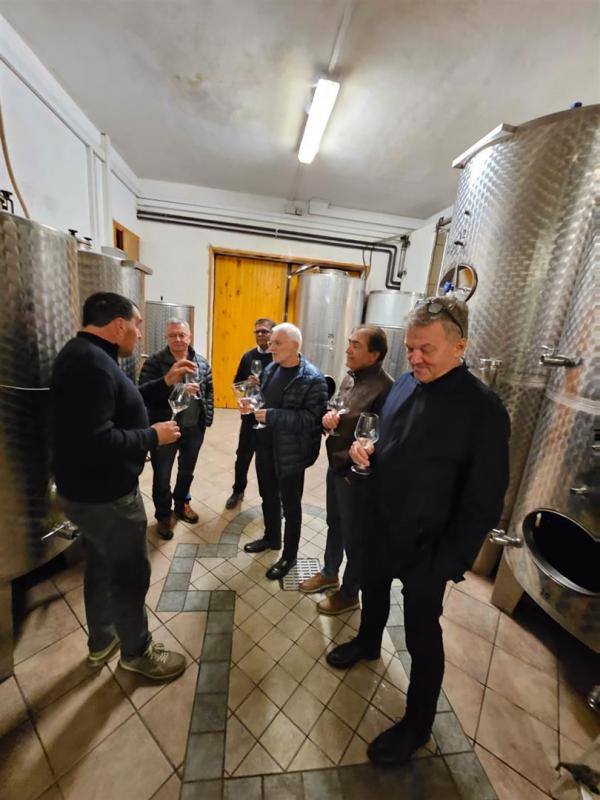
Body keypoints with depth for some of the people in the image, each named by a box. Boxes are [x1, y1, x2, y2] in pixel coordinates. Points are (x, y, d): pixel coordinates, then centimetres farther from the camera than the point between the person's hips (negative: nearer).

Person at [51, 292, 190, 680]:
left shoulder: (86, 355, 7)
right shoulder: (91, 362, -27)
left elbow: (120, 404, 16)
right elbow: (96, 443, -35)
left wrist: (166, 382, 10)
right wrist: (153, 436, -22)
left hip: (91, 489, 10)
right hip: (104, 495, -10)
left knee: (101, 566, 25)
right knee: (131, 573, 11)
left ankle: (102, 642, 47)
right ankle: (137, 651, 35)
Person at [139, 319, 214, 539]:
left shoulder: (202, 363, 3)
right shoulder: (154, 362, -10)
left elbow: (209, 391, 9)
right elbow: (145, 393, -20)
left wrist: (208, 418, 3)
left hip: (194, 428, 4)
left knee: (187, 471, 21)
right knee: (162, 475, 10)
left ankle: (182, 504, 45)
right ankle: (163, 515, 32)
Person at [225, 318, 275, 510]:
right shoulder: (248, 356, 3)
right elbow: (237, 383, 8)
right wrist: (247, 383, -12)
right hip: (250, 414, 3)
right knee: (243, 455, 14)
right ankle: (238, 491, 36)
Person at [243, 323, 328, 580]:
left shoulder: (313, 379, -18)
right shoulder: (270, 369, 5)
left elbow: (311, 418, -25)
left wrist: (272, 415, -27)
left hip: (290, 453, -7)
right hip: (265, 447, 7)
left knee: (290, 505, 12)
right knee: (268, 497, 23)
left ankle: (289, 555, 34)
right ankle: (271, 538, 48)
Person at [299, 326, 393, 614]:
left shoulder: (385, 388, -23)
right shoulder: (350, 378, 3)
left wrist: (347, 458, -21)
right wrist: (328, 417, -7)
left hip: (356, 474, -7)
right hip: (335, 466, 8)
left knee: (354, 536, 14)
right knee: (334, 525, 25)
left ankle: (349, 593, 39)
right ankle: (329, 574, 50)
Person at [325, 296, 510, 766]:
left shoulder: (483, 409, -21)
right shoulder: (406, 384, -2)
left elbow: (484, 501, -18)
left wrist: (451, 562, -15)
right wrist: (366, 449, -10)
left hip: (427, 546, -6)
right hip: (380, 527, 7)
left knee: (422, 636, 16)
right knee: (373, 593, 30)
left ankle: (418, 723, 43)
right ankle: (368, 643, 61)